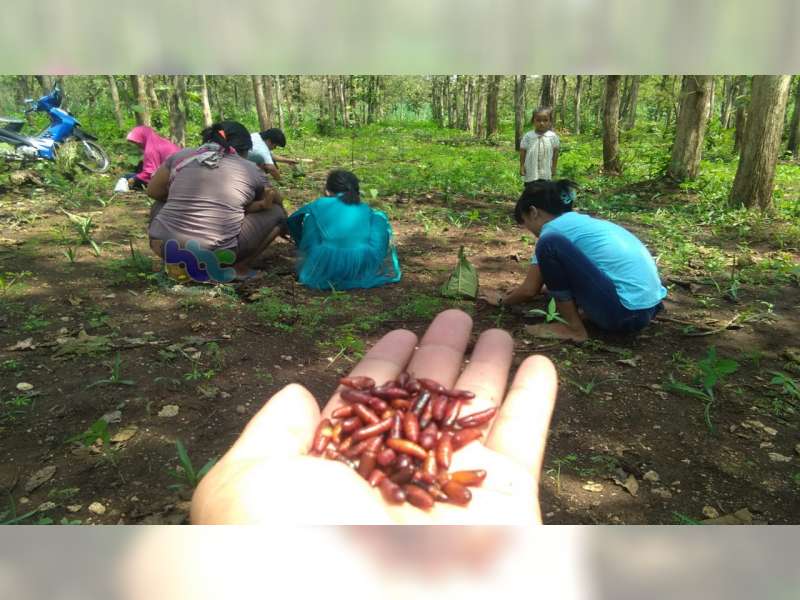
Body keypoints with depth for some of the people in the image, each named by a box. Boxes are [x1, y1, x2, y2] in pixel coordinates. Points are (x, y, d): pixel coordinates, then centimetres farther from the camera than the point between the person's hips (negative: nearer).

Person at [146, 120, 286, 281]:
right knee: (277, 212, 14)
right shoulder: (251, 170, 7)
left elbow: (153, 192, 23)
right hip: (216, 256, -3)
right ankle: (238, 268, 7)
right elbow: (277, 202, 23)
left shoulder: (180, 156, 11)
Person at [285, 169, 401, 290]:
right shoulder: (366, 209, 14)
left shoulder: (320, 204, 9)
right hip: (364, 273, 1)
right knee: (379, 218, 25)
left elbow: (293, 219, 24)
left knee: (309, 215, 22)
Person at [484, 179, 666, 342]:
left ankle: (574, 328, -6)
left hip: (626, 311, -9)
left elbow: (530, 290, 2)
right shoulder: (579, 221, 19)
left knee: (550, 244, -14)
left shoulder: (554, 229, -4)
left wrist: (501, 301, 18)